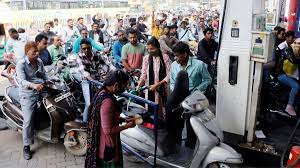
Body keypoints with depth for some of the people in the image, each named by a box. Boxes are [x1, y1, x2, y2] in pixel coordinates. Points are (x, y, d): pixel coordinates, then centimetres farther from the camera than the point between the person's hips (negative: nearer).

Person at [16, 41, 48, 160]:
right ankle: (26, 146, 1)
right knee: (28, 120, -9)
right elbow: (21, 80, -24)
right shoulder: (21, 64, -11)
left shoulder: (39, 61, 8)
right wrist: (33, 85, -42)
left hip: (41, 91, 6)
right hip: (28, 95, -6)